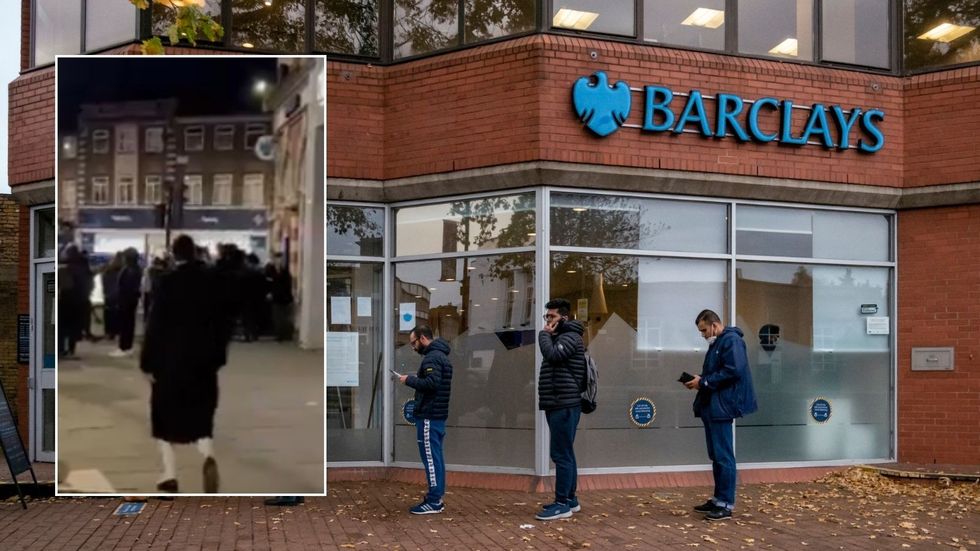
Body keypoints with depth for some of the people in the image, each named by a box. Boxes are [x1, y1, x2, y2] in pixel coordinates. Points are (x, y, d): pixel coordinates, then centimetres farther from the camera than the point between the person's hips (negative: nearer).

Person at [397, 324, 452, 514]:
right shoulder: (440, 355, 18)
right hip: (438, 415, 10)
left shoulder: (432, 357, -14)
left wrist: (409, 380, -14)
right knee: (436, 457, 12)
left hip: (429, 416, -10)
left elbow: (431, 383, -26)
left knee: (430, 458, -7)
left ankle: (433, 502, -4)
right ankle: (437, 498, 16)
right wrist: (417, 378, 10)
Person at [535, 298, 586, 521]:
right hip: (557, 405, 10)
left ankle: (562, 504, -7)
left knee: (561, 455, -9)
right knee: (565, 455, 14)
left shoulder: (570, 337, -10)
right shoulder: (558, 338, 20)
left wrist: (544, 334, -12)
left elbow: (552, 354, -25)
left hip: (564, 406, -10)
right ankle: (569, 499, 21)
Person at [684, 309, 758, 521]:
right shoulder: (716, 343, 18)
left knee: (723, 456, -6)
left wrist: (704, 382, -18)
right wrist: (699, 381, 2)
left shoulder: (731, 340, -12)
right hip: (710, 406, 10)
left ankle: (726, 504, -2)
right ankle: (718, 499, 22)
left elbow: (733, 371, -22)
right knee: (716, 455, 14)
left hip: (722, 406, -10)